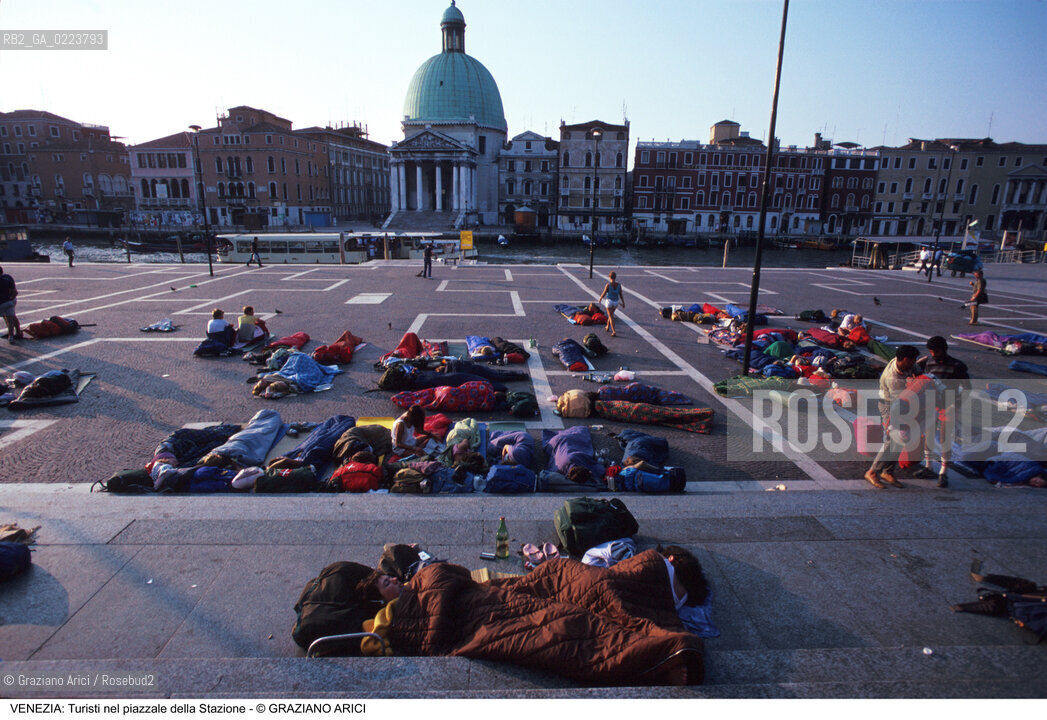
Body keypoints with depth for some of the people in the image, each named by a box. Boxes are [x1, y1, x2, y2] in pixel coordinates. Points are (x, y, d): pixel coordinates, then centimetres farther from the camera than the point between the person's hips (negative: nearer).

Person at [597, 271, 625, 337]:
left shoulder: (608, 285, -16)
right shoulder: (619, 285, -5)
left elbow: (604, 294, -10)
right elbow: (621, 295, -1)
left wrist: (600, 299, 9)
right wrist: (623, 303, 8)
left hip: (609, 301, -4)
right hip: (616, 302, 4)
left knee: (611, 317, 0)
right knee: (611, 314, 26)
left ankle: (614, 332, -10)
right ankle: (607, 327, 45)